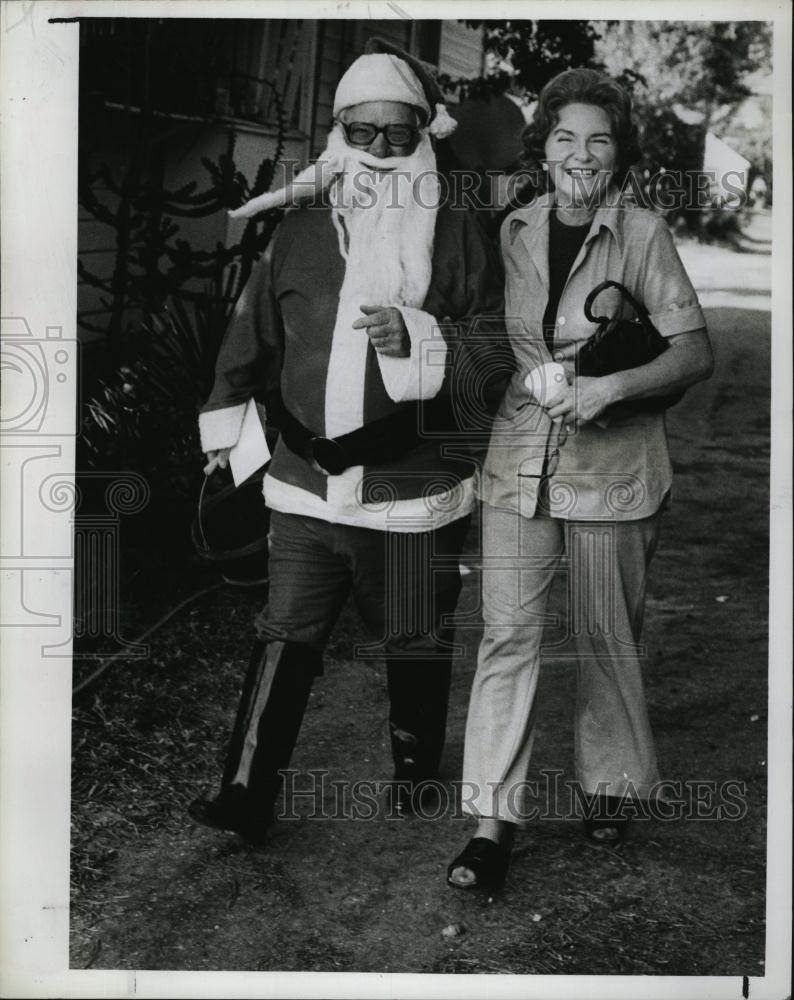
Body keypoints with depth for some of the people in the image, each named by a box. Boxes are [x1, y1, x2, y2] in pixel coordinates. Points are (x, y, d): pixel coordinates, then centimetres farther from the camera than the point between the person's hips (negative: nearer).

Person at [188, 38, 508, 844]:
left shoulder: (455, 235, 0)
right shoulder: (300, 231, 6)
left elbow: (499, 343, -5)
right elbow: (253, 331, 12)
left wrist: (420, 337, -21)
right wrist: (227, 414, 7)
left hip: (414, 484, -2)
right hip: (308, 481, 2)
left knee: (414, 642, 13)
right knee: (285, 634, 5)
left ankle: (414, 778, 33)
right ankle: (247, 792, 13)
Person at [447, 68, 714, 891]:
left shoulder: (642, 234, -4)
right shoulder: (514, 231, 6)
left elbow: (695, 353, -6)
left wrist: (609, 387, -19)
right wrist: (537, 376, 0)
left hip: (610, 461, -2)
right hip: (520, 457, 3)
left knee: (605, 636, 8)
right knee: (507, 632, -1)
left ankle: (610, 786, 31)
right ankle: (493, 821, 7)